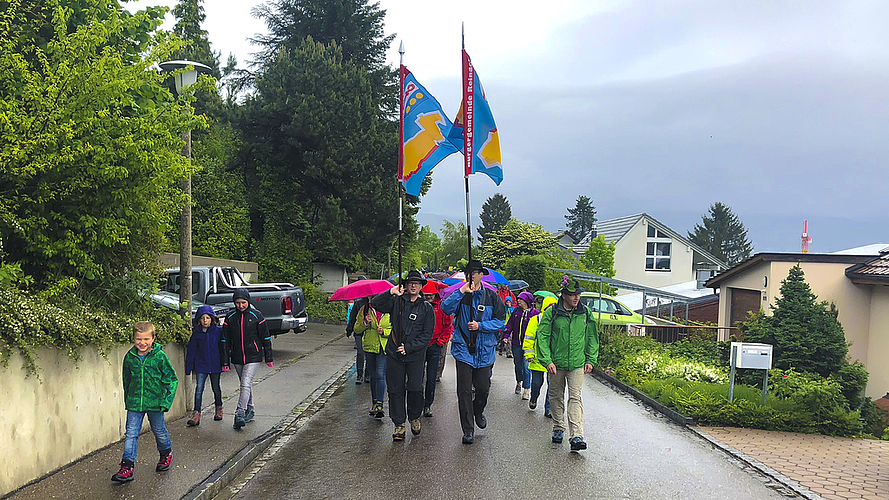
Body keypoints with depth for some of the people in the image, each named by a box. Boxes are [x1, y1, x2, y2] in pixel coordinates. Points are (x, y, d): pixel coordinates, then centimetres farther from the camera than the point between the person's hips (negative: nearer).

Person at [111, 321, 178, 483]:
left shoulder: (159, 356, -11)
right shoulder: (129, 357, -1)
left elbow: (172, 379, -6)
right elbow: (126, 380, 14)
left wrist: (167, 400, -10)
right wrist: (127, 399, 15)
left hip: (155, 402, -2)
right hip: (135, 403, 2)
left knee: (159, 430, 15)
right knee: (131, 434, -3)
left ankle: (166, 453, 39)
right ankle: (127, 466, 0)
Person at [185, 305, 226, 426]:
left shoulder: (218, 331, -3)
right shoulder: (196, 333, 0)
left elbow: (222, 348, 2)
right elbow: (191, 350, 4)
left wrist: (224, 364, 2)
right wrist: (189, 367, 3)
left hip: (215, 365, 0)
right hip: (201, 365, 0)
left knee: (216, 388, 12)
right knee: (199, 389, -6)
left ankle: (219, 409, 32)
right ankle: (196, 414, -4)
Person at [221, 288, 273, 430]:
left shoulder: (256, 316, -5)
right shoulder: (230, 318, 3)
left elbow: (265, 337, 0)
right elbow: (225, 341, 6)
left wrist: (268, 358, 1)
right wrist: (225, 361, 2)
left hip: (253, 357, -4)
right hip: (237, 358, 4)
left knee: (246, 384, -14)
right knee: (245, 385, 15)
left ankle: (239, 414, -17)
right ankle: (250, 410, 30)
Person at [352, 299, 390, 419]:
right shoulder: (364, 310, 5)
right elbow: (357, 330, 5)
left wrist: (384, 332, -13)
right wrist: (365, 323, -13)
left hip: (384, 347, -3)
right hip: (369, 347, 3)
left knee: (380, 374, -14)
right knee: (373, 375, 11)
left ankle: (379, 404, -15)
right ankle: (374, 402, 23)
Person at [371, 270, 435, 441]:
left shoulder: (426, 308, 3)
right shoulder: (397, 302, 5)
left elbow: (427, 334, -1)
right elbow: (375, 304, -4)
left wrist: (409, 348, -10)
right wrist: (391, 292, -17)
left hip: (415, 355, -1)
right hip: (394, 354, 1)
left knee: (415, 388, -5)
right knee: (395, 390, 3)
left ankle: (414, 418, 20)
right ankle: (399, 424, 15)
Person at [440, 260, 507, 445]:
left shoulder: (491, 296, 4)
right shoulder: (460, 295, 2)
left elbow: (500, 320, 1)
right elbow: (445, 308, -16)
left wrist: (480, 326, -12)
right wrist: (461, 292, -23)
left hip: (484, 349, 1)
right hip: (463, 348, -1)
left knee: (483, 388, 4)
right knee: (464, 391, -3)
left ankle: (478, 412, 37)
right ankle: (468, 429, 6)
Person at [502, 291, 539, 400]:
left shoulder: (535, 313, -5)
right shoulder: (516, 311, 7)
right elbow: (510, 325, 12)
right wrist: (506, 336, 1)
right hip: (516, 343, 4)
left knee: (526, 367, -8)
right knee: (518, 365, 15)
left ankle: (526, 389, -2)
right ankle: (519, 382, 39)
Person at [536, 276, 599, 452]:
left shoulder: (585, 313, 3)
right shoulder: (552, 312, -6)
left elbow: (592, 337, 12)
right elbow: (542, 336, -6)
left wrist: (590, 360, 6)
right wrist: (547, 361, -13)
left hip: (577, 364, 0)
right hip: (556, 364, 0)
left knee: (575, 398, -7)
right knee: (556, 397, 12)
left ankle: (576, 436, -12)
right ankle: (558, 429, 30)